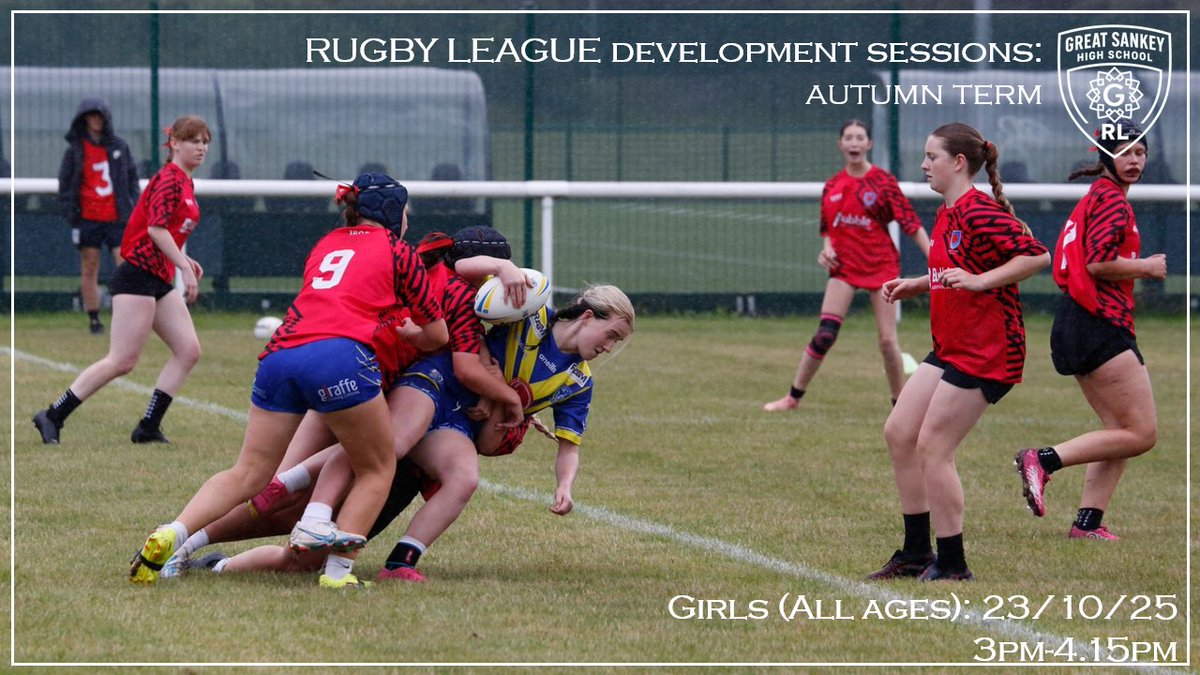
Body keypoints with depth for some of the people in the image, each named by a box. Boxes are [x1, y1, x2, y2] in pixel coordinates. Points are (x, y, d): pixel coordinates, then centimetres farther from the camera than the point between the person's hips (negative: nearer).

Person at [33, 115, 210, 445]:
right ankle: (52, 417, -4)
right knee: (122, 361, -11)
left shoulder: (184, 182, 16)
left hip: (159, 280, 10)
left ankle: (148, 427, 5)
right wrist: (184, 267, -25)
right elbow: (156, 228, -23)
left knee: (189, 350, 2)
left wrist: (183, 260, 13)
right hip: (138, 275, -10)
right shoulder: (169, 179, -13)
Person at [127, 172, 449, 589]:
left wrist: (392, 326, 47)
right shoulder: (396, 251, 16)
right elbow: (437, 334, 22)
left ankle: (170, 536, -9)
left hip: (280, 355, 5)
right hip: (339, 353, -5)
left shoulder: (326, 245, 31)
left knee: (248, 474, 10)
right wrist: (413, 335, 44)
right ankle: (338, 570, -2)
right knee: (377, 470, 12)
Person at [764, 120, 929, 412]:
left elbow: (911, 223, -9)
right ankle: (794, 396, 3)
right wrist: (827, 248, -3)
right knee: (824, 335, -7)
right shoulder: (833, 186, 6)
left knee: (887, 340, -3)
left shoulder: (883, 182, -6)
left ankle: (900, 404, 12)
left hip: (880, 265, -3)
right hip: (844, 267, 3)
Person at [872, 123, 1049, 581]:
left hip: (985, 351, -10)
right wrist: (915, 285, 16)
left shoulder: (980, 213, -18)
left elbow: (1036, 256, -25)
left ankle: (952, 565, 0)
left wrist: (979, 280, -29)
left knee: (932, 448, -9)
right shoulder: (946, 215, 14)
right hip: (950, 349, 10)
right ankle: (916, 555, 16)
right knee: (899, 433, 8)